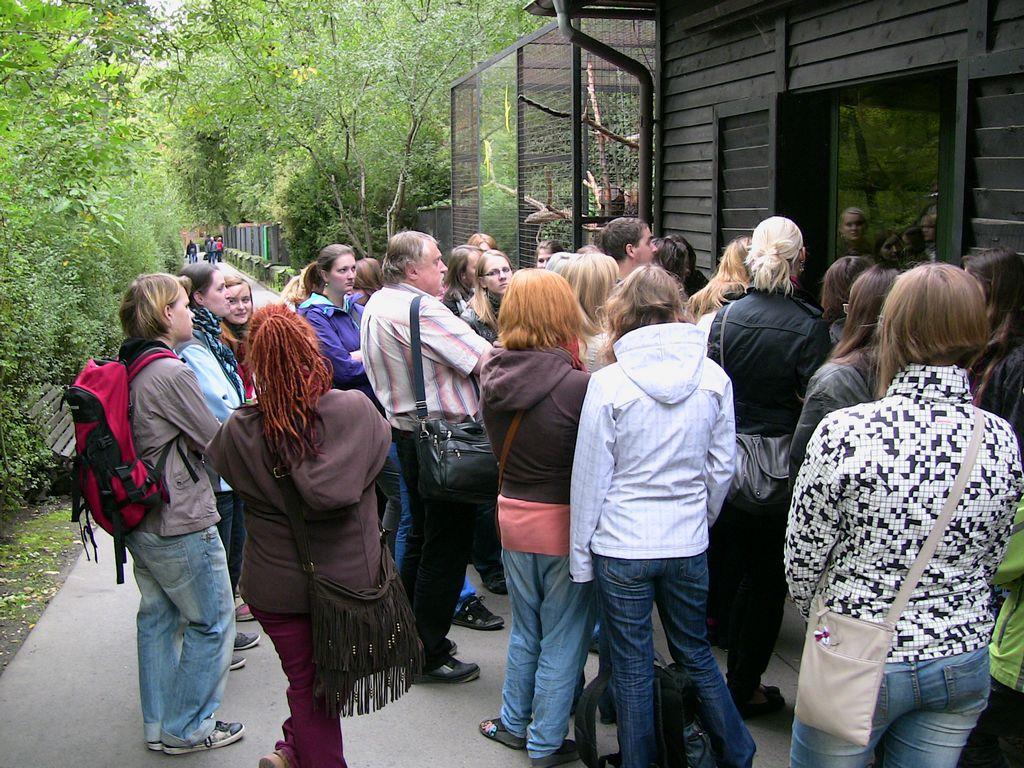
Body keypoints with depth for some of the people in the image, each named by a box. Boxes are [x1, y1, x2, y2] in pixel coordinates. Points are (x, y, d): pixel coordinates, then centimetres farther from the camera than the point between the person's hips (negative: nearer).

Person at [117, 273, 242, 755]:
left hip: (139, 520, 9)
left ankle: (158, 726, 29)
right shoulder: (172, 373, -21)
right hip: (181, 524, -9)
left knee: (158, 617, 18)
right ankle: (187, 729, 14)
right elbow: (216, 442, -14)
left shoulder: (128, 371, 6)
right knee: (211, 621, 6)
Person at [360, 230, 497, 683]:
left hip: (406, 430, 10)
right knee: (447, 548, 0)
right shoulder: (422, 310, -22)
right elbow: (485, 361, -23)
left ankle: (411, 636, 33)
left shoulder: (375, 305, 10)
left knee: (422, 536, 22)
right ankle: (430, 656, 9)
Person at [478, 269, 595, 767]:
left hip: (513, 515, 5)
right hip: (564, 520, -5)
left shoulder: (493, 376, -7)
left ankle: (514, 723, 37)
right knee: (563, 638, 12)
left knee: (524, 630, 24)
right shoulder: (577, 384, -24)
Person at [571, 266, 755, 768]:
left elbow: (590, 477, -9)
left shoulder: (609, 383, -13)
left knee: (632, 669, 10)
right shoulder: (713, 378, -3)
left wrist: (580, 553, 1)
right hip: (688, 543, 4)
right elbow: (723, 466, 4)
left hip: (621, 544, -3)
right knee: (695, 653, 21)